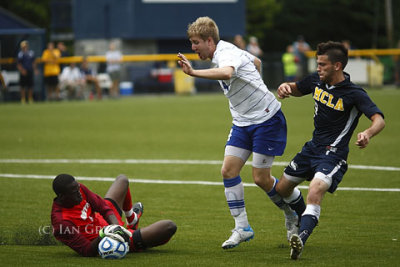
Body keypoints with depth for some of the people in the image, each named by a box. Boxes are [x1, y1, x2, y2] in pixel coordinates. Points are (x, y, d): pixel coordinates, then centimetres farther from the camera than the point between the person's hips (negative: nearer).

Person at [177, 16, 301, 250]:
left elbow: (226, 73, -49)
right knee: (228, 171, -4)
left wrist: (193, 72, -54)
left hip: (267, 119, -9)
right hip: (243, 123, 9)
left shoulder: (227, 54, -22)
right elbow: (257, 61, 25)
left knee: (261, 178, -5)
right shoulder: (225, 52, 8)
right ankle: (242, 228, 0)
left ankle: (292, 215, 21)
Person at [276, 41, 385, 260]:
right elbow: (297, 89, 22)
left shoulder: (355, 94, -19)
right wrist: (286, 87, -3)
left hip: (333, 154, -8)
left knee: (315, 190, -33)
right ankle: (304, 219, 45)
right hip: (312, 147, 8)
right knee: (282, 188, 19)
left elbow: (379, 120, -30)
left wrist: (368, 133, -52)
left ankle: (301, 238, -45)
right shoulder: (317, 80, 1)